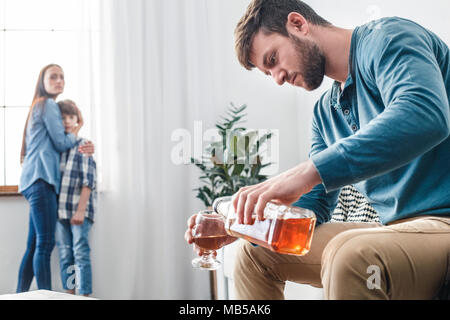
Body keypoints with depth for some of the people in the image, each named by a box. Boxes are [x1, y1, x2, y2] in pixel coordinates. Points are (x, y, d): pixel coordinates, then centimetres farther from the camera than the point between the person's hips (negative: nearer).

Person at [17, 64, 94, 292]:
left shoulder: (40, 105, 26)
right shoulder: (48, 105, -2)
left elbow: (53, 147, 22)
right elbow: (61, 143, -6)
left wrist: (85, 147, 5)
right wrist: (79, 127, 12)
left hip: (38, 180, 10)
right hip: (41, 179, -10)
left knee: (34, 245, 8)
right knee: (45, 243, -15)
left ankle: (21, 295, 9)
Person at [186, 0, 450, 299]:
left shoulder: (386, 39, -10)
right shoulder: (325, 112, 16)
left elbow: (424, 116, -31)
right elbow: (311, 207, 16)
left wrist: (306, 173, -35)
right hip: (396, 228, 9)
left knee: (349, 255, -39)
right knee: (255, 251, 11)